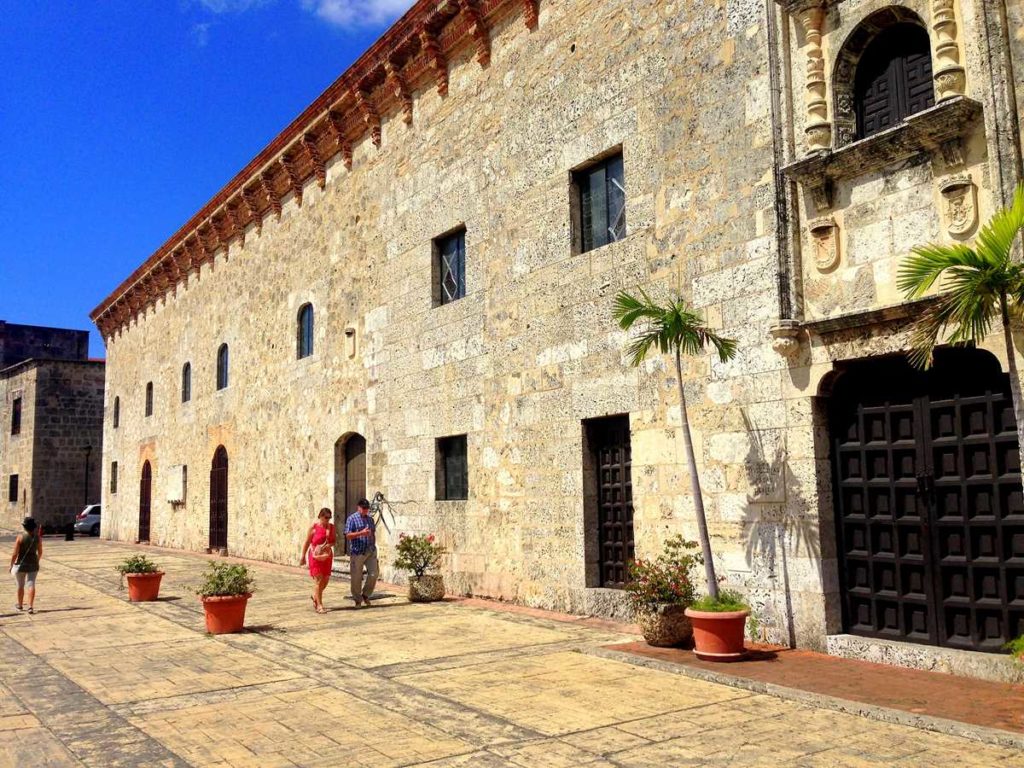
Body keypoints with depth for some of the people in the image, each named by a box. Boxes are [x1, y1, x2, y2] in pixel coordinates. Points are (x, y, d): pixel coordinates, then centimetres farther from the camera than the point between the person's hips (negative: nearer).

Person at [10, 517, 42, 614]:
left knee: (20, 585, 15)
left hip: (21, 564, -2)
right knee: (31, 585, 2)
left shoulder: (20, 537, -15)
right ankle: (31, 606, -10)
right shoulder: (38, 537, -4)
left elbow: (15, 554, -13)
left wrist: (11, 565, 0)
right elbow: (40, 552, 6)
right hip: (33, 564, 2)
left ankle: (20, 605, 31)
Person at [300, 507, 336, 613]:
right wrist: (303, 556, -1)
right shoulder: (313, 527, -7)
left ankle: (315, 596, 37)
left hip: (327, 556, 5)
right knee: (318, 580, -7)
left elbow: (334, 540, 11)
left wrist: (330, 544, -12)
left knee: (325, 580, 9)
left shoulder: (331, 527, 5)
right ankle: (319, 605, -2)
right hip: (316, 556, -5)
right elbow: (307, 542, -2)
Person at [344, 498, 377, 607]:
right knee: (356, 577, 2)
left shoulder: (370, 518, 15)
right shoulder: (352, 518, -3)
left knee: (373, 574, -2)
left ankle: (365, 595, 20)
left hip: (371, 552, 5)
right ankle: (358, 600, 17)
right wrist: (361, 533, -22)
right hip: (357, 552, -5)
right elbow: (348, 535, -10)